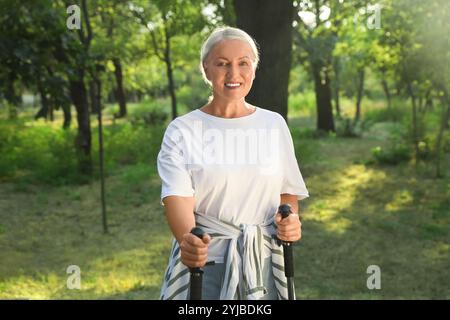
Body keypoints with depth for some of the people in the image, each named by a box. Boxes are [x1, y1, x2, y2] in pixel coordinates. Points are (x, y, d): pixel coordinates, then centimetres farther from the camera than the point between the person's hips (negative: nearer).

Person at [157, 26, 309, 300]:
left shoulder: (274, 124, 5)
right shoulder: (181, 131, -4)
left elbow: (288, 190, 12)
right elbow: (177, 195, -15)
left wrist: (291, 220, -9)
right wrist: (186, 238, -34)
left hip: (264, 260, 3)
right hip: (203, 259, -2)